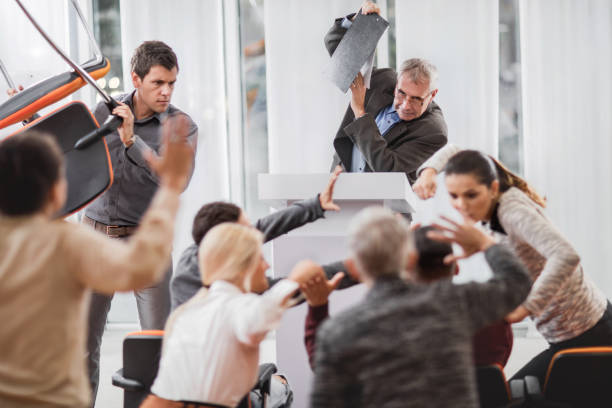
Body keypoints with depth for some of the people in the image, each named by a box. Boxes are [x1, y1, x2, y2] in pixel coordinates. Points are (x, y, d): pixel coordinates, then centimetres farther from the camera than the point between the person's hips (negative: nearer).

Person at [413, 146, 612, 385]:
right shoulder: (497, 204, 0)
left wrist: (525, 308, -40)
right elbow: (452, 152, 18)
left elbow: (566, 257, -42)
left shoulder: (513, 211, -26)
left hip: (581, 336, -9)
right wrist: (429, 170, -2)